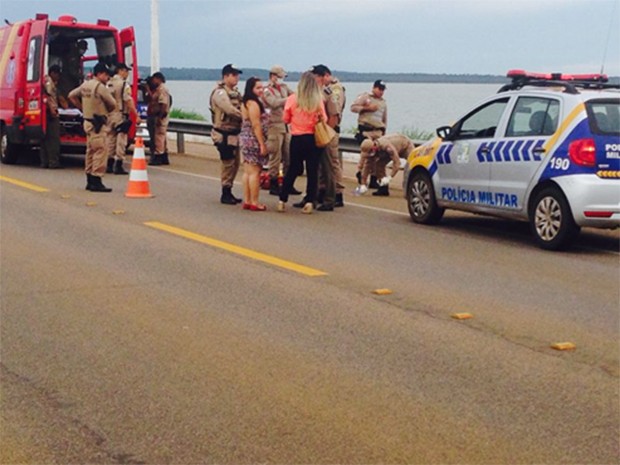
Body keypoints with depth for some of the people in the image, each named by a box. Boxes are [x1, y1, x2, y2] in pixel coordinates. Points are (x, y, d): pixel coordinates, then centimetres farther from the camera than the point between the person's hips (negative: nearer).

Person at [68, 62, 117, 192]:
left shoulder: (85, 85, 10)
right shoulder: (100, 87, -16)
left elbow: (72, 96, 21)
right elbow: (113, 105, -12)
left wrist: (82, 108, 18)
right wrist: (105, 111, 8)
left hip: (88, 121, 9)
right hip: (98, 123, -9)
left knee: (91, 151, 15)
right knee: (100, 151, -8)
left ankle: (90, 181, 20)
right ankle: (96, 182, -10)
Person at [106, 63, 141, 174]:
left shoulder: (108, 84, 10)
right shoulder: (124, 85, -12)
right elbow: (129, 101, -17)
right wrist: (136, 116, -16)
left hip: (109, 115, 7)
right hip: (120, 115, -7)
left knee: (110, 139, 14)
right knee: (121, 140, -3)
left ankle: (109, 165, 18)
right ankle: (118, 166, -5)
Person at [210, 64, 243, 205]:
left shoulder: (234, 92, 15)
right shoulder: (220, 92, -14)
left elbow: (240, 108, 11)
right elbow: (230, 110, -25)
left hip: (234, 133, 9)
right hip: (224, 134, -9)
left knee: (234, 164, 13)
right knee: (228, 164, -6)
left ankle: (229, 192, 22)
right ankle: (225, 194, 2)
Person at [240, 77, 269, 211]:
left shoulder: (246, 103, 15)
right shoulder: (253, 103, -15)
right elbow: (256, 125, -19)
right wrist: (262, 144, -19)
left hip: (246, 139, 10)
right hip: (253, 140, -10)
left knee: (248, 172, 11)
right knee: (255, 171, -6)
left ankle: (247, 201, 14)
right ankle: (254, 203, -3)